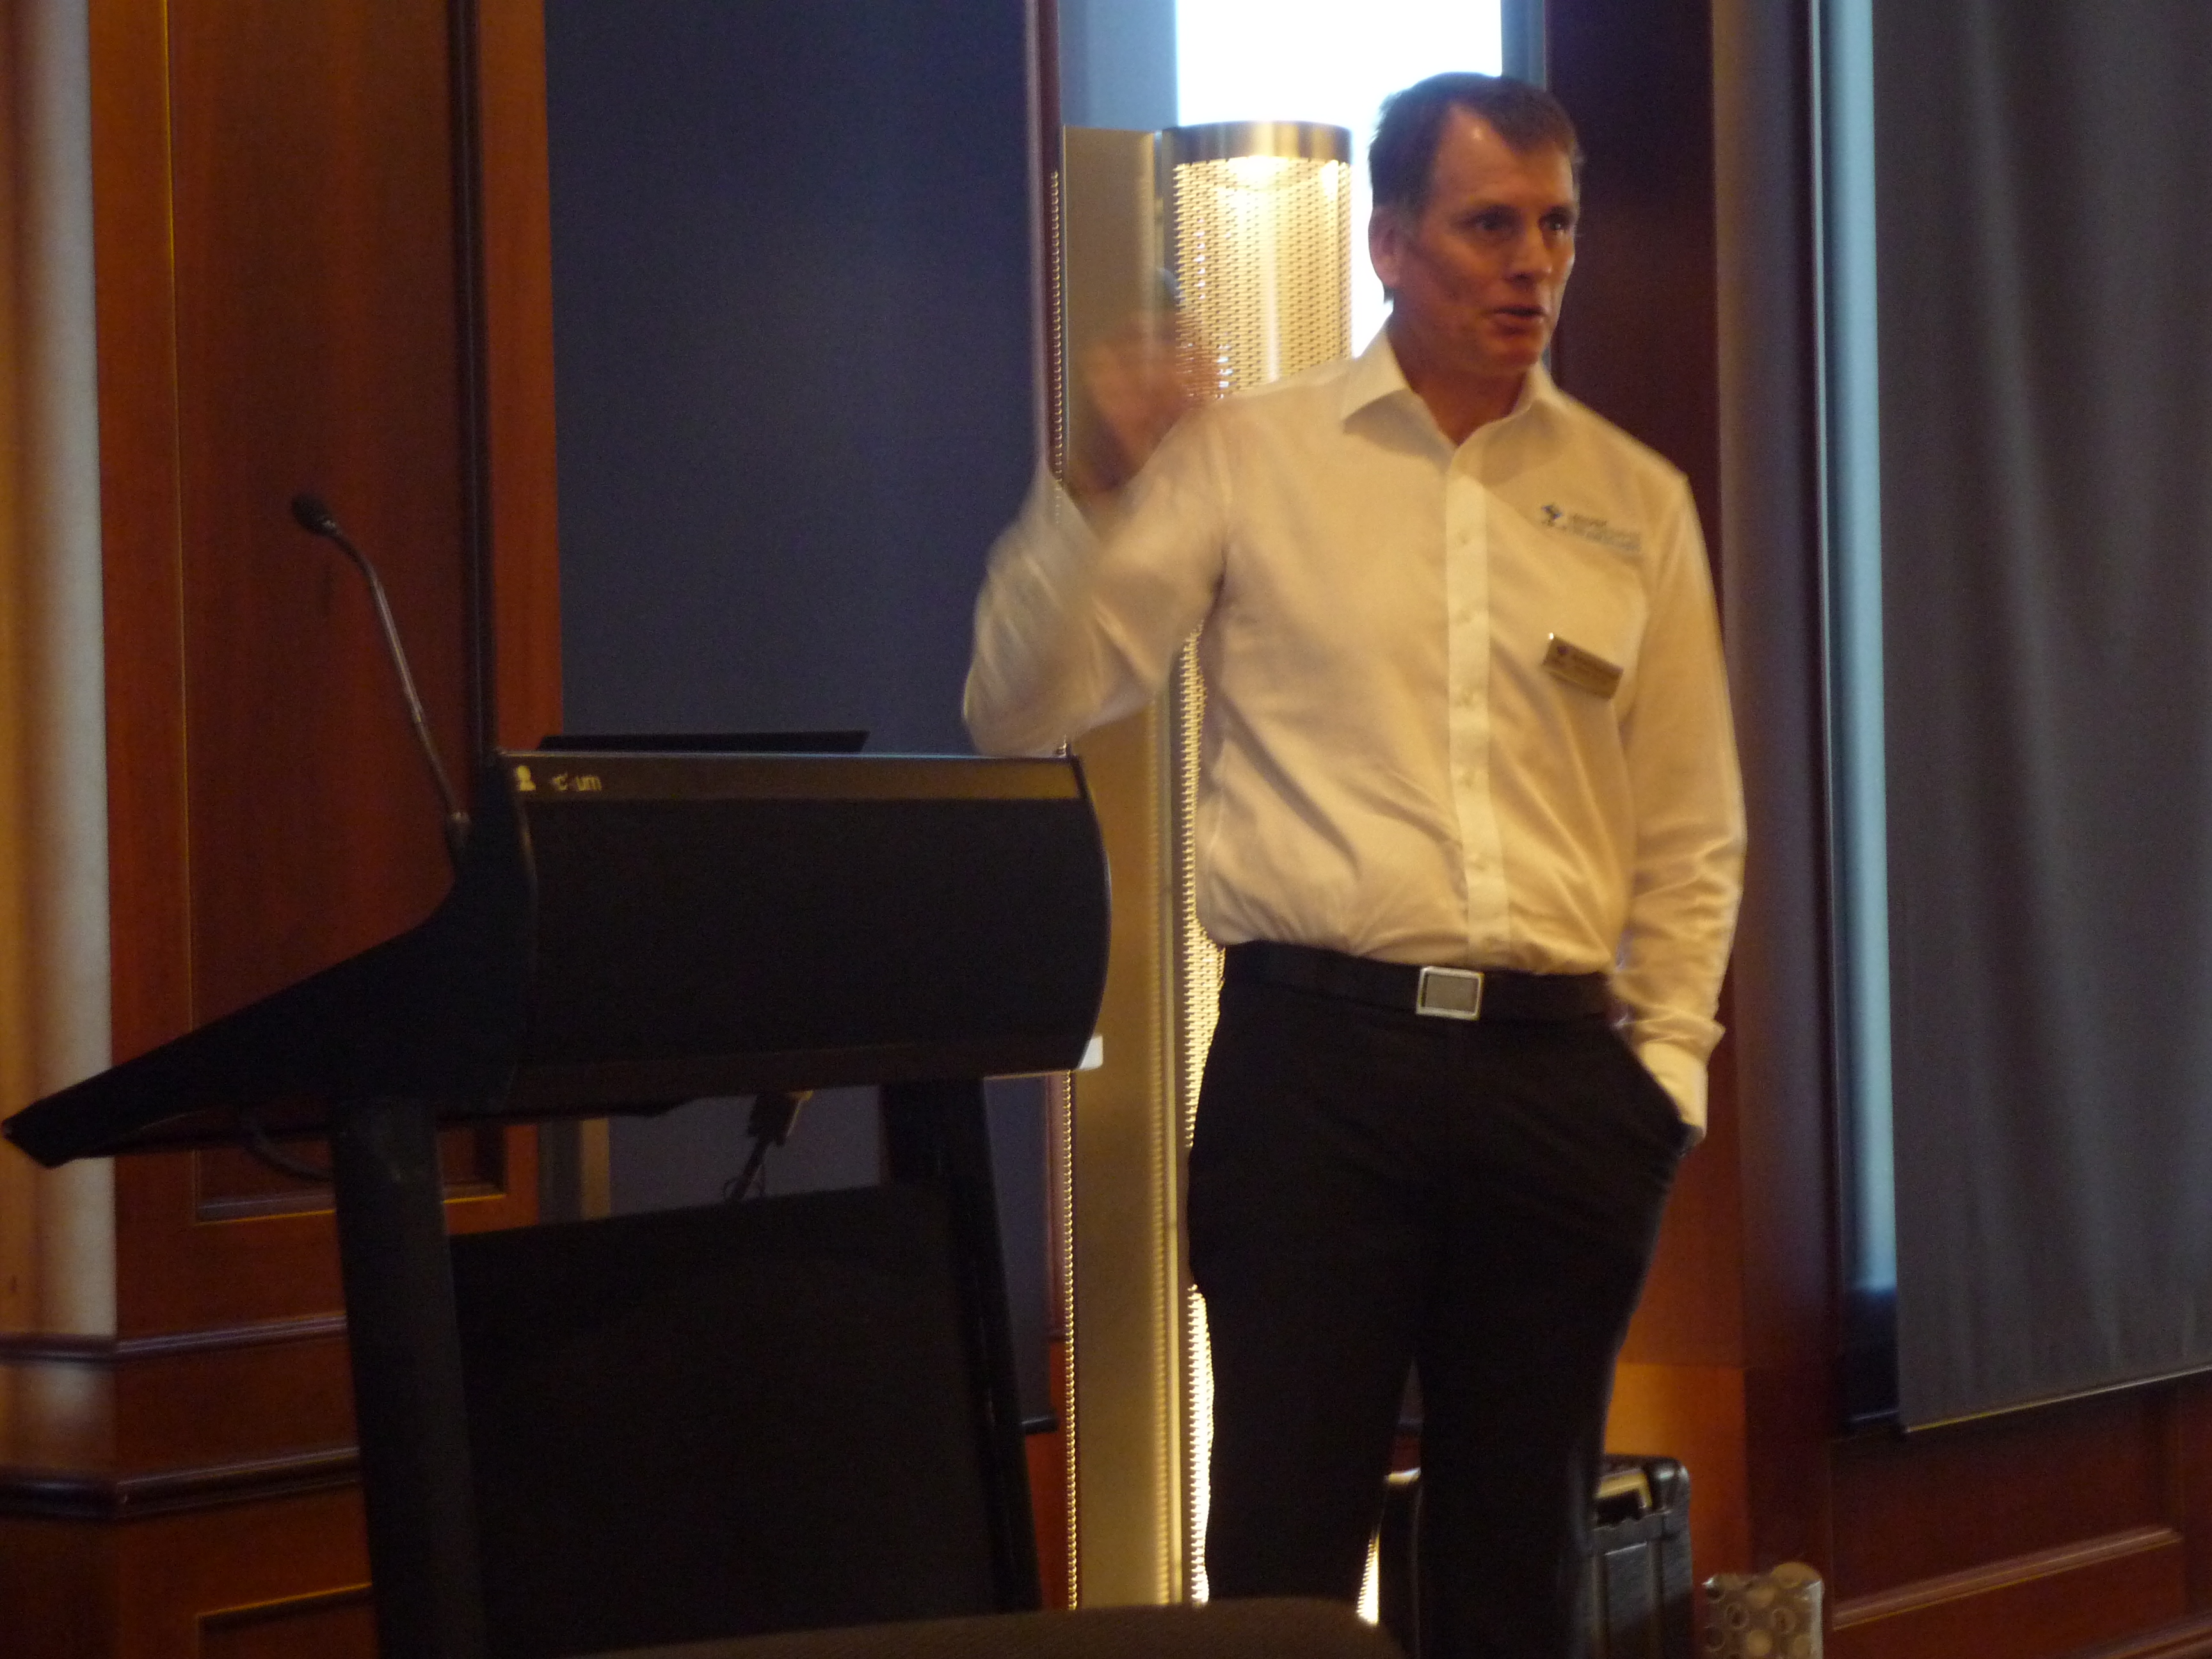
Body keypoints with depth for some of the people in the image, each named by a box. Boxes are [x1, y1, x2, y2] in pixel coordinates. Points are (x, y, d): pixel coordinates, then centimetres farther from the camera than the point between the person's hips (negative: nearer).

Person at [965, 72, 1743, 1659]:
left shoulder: (1636, 501, 10)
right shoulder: (1245, 458, 2)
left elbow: (1691, 827, 16)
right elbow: (1021, 710, -1)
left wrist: (1666, 1062, 8)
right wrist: (1092, 490, -13)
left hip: (1561, 1069, 3)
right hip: (1315, 1053, -3)